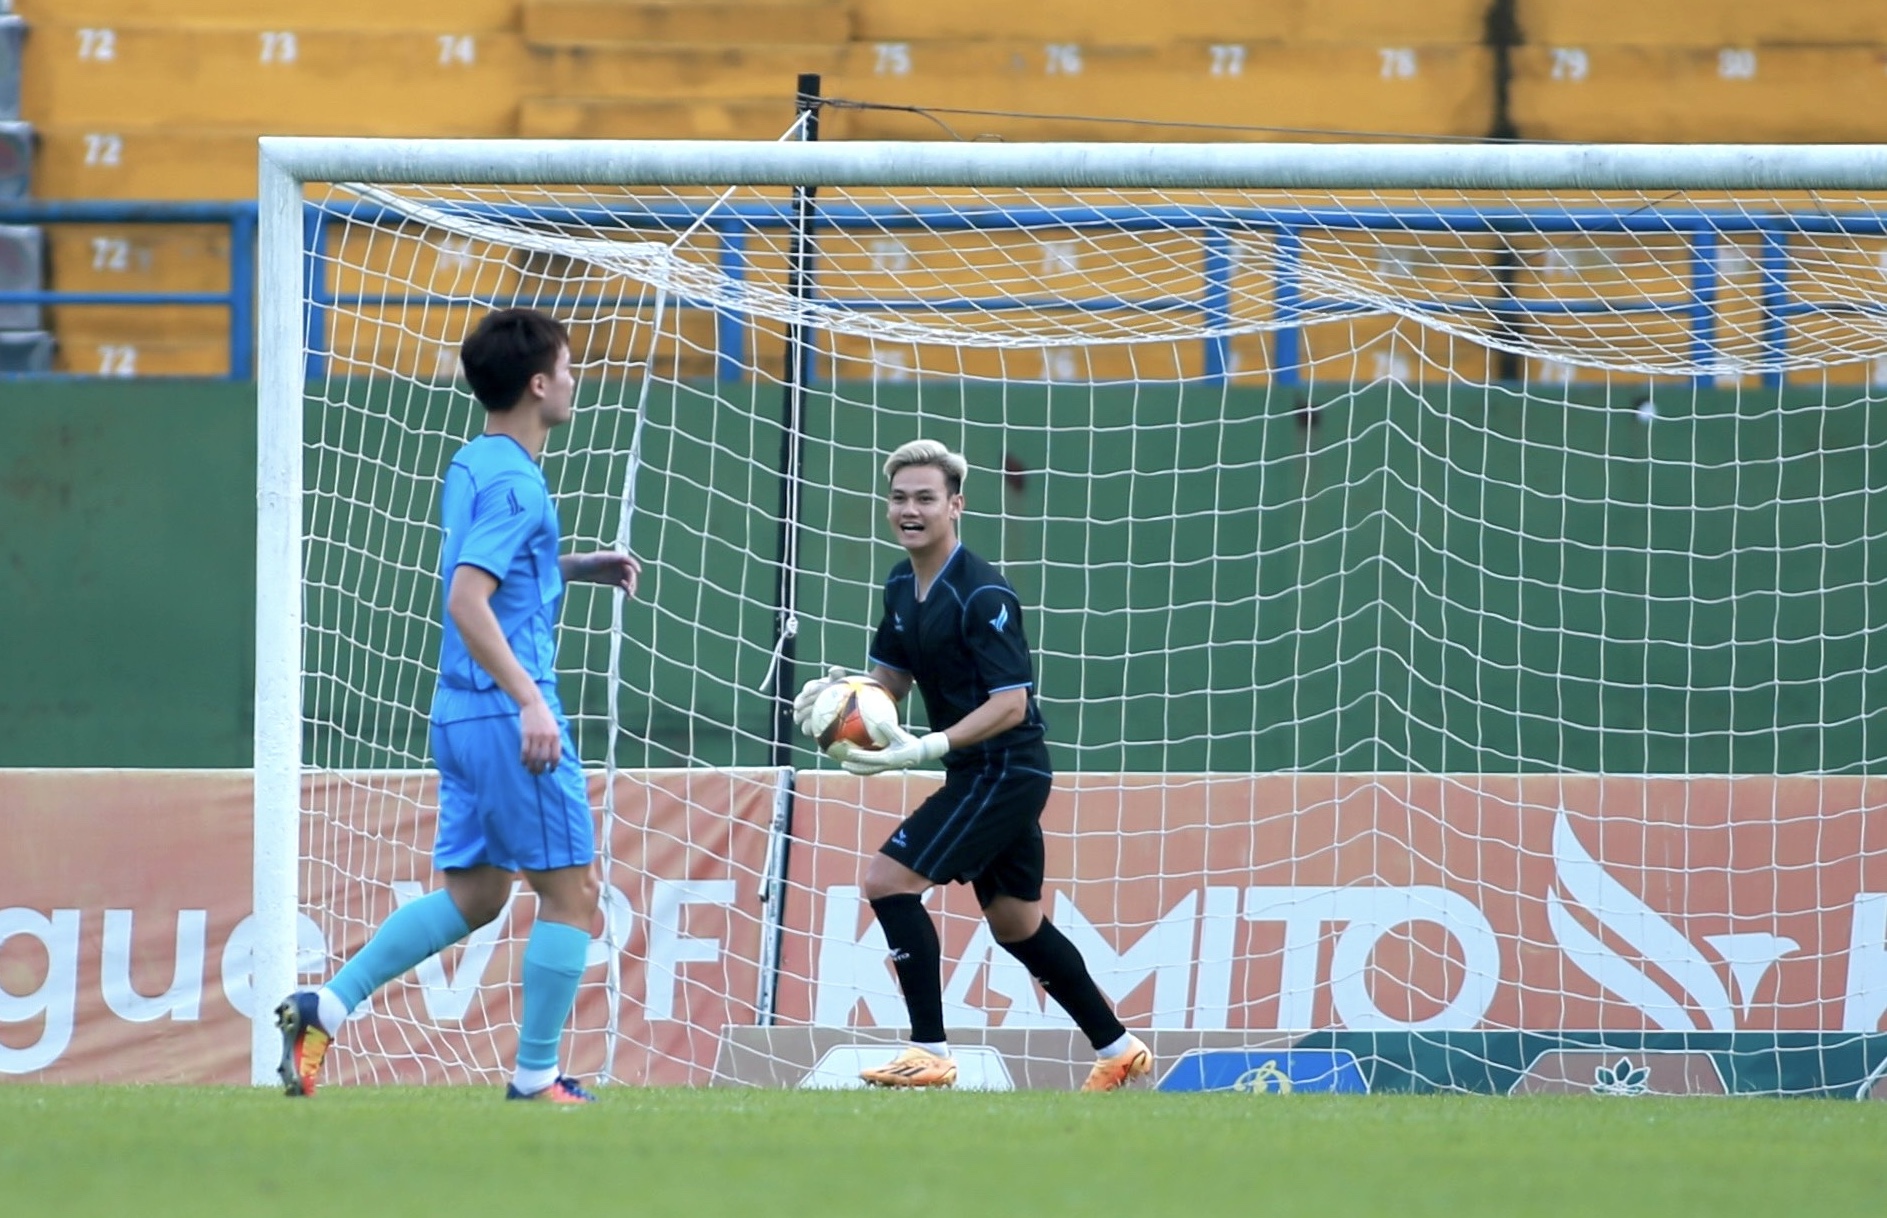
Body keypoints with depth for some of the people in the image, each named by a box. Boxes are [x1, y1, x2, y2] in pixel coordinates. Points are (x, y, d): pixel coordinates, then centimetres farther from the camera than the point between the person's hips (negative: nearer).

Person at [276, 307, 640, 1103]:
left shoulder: (471, 468, 14)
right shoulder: (514, 482, -15)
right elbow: (467, 601, -24)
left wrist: (577, 568, 23)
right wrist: (530, 700, -27)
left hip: (462, 713, 9)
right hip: (508, 716, -9)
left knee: (473, 895, 12)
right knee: (571, 890, 0)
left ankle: (326, 1006, 2)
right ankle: (535, 1079, 2)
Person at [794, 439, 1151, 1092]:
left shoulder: (982, 594, -21)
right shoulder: (902, 585, 6)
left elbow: (1011, 703, -24)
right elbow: (892, 677, 17)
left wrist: (928, 748, -32)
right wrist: (835, 690, -5)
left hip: (1005, 769, -10)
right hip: (978, 774, 10)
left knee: (888, 878, -16)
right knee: (1016, 923, 19)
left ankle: (929, 1052, -13)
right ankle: (1118, 1048, 32)